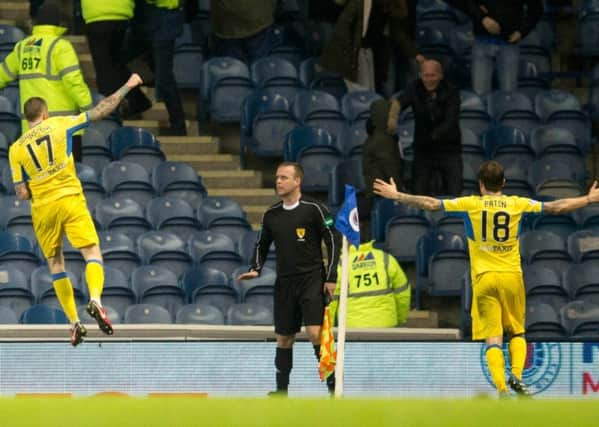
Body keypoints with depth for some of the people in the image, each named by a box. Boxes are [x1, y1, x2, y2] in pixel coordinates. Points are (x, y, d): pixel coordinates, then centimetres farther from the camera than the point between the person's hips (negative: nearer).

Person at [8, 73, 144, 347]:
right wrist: (127, 87, 14)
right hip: (70, 199, -2)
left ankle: (74, 323, 8)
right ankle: (95, 299, -33)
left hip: (42, 208, 2)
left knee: (55, 264, 14)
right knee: (92, 253, -4)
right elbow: (101, 111, 5)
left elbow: (21, 194, 2)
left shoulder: (16, 149, 5)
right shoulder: (59, 125, 3)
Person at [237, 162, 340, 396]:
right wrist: (256, 269, 3)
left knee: (315, 333, -17)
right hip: (284, 283, 5)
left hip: (312, 280, -5)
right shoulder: (271, 215, 8)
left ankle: (333, 384, -8)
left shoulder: (314, 209, -7)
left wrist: (331, 278, -9)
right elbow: (262, 244, 21)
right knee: (284, 338, 6)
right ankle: (281, 390, 13)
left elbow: (333, 241, -5)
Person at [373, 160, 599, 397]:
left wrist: (397, 196, 8)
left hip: (483, 278, -1)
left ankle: (502, 390, -16)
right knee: (516, 332, 17)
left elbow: (431, 203, -1)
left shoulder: (470, 204, 1)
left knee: (493, 338, -3)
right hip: (512, 276, 1)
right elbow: (555, 207, 9)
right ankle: (516, 375, -5)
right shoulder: (518, 204, 4)